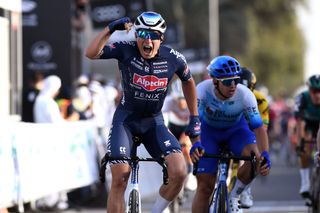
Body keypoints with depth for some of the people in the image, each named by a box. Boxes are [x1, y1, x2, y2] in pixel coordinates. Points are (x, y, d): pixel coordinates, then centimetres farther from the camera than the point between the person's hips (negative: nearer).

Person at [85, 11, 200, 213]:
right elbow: (91, 53, -30)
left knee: (179, 172, -19)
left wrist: (194, 119, 10)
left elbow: (188, 82, 9)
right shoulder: (126, 50, -16)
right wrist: (110, 28, -39)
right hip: (126, 119, -1)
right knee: (119, 180, -12)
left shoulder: (173, 58, -12)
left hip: (154, 122, 1)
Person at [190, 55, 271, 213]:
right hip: (209, 131, -1)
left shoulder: (245, 95, -31)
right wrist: (195, 144, -60)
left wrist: (265, 154, -44)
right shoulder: (202, 90, -33)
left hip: (236, 130, 1)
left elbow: (258, 127, -29)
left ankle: (234, 196, -5)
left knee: (256, 158, -29)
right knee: (205, 186, -8)